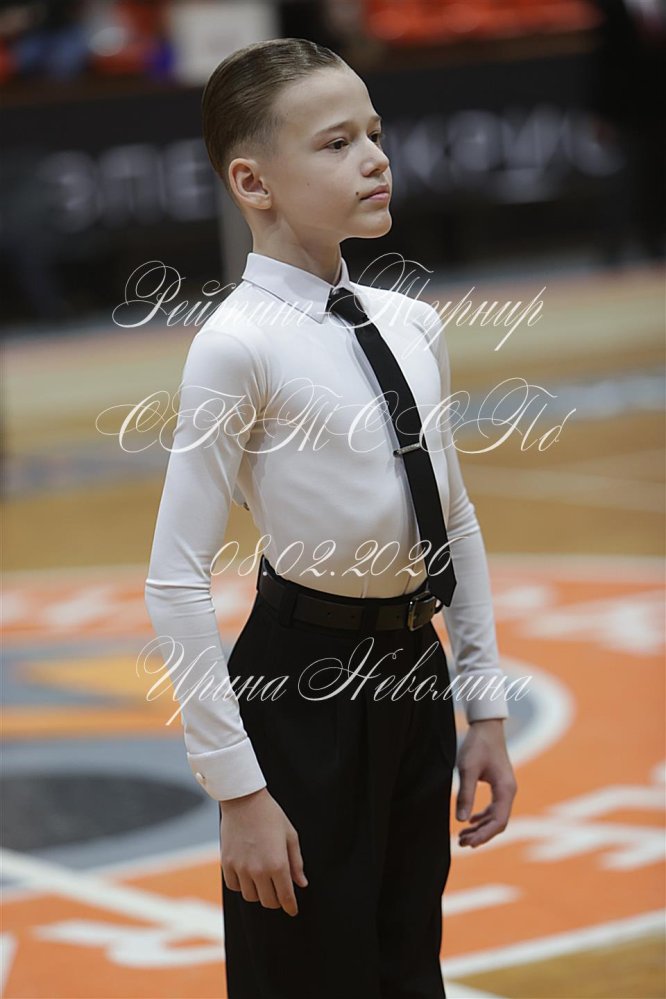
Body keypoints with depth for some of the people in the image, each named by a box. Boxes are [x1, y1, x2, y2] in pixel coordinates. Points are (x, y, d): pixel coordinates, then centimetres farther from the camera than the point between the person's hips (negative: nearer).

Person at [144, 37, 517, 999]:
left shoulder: (412, 326, 2)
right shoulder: (241, 344, -18)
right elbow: (178, 582, -18)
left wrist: (486, 705, 10)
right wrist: (238, 788, -18)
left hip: (417, 672, 6)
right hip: (305, 684, -6)